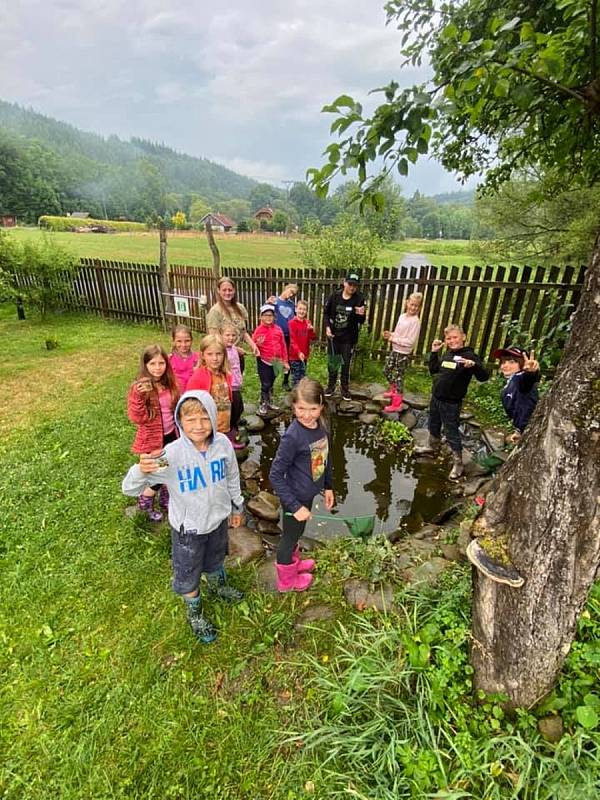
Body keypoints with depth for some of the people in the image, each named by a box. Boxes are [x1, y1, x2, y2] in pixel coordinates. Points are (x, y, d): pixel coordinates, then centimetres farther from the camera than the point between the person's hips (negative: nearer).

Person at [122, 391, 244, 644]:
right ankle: (195, 614, 54)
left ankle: (218, 587, 66)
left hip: (218, 519, 3)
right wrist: (141, 470, -49)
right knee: (189, 575, 22)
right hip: (188, 528, -3)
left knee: (215, 560, 32)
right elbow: (129, 488, -27)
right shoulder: (172, 454, -30)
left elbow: (232, 478, -1)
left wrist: (237, 507, 11)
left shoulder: (223, 443, -20)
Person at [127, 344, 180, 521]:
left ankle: (165, 501, 44)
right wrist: (139, 396, -38)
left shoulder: (170, 384, -3)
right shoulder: (139, 387, -18)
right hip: (153, 439, -5)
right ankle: (144, 504, 33)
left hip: (170, 436, 5)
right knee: (156, 475, 4)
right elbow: (136, 418, -24)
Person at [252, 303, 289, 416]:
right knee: (265, 384, -3)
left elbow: (283, 346, 8)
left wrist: (285, 361, 7)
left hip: (276, 362, 4)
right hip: (263, 361, -4)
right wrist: (258, 344, -27)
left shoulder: (278, 329, 4)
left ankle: (270, 403, 28)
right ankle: (263, 405, 11)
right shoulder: (259, 330, -7)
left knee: (271, 384, 16)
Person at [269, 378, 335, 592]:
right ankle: (287, 580, 46)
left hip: (309, 494, 6)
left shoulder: (322, 426, -10)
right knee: (290, 536, 19)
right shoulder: (292, 437, -31)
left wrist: (327, 486, 14)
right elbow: (275, 476, -25)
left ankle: (294, 562, 58)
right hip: (295, 498, -6)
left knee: (297, 532, 30)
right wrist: (295, 506, -24)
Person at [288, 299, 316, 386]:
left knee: (303, 377, 15)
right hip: (294, 355, -6)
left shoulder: (308, 323, 8)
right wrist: (298, 352, -25)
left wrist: (311, 330, -14)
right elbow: (292, 340, -15)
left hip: (304, 354, 6)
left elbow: (313, 337, 6)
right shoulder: (292, 323, -10)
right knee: (296, 377, 1)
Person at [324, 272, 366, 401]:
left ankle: (345, 389, 21)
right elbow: (326, 313, 5)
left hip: (349, 337, -1)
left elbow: (361, 321, -5)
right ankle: (331, 386, 29)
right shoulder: (334, 296, -5)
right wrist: (327, 327, -8)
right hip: (334, 335, 2)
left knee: (346, 363, 7)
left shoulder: (359, 299, -9)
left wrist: (361, 315, -27)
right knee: (332, 362, 12)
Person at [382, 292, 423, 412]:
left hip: (404, 354, -8)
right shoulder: (402, 316, 5)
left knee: (399, 376, 0)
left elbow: (410, 341, -22)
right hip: (395, 350, 8)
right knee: (386, 371, 18)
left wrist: (393, 339, -20)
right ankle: (393, 390, 42)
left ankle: (397, 404, 10)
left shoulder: (415, 321, -18)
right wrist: (390, 334, -7)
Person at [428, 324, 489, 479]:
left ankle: (458, 464, 13)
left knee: (451, 433, 0)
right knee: (433, 427, 23)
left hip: (451, 403, -7)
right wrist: (434, 352, 5)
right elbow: (433, 370, 16)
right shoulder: (447, 354, 5)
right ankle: (433, 448, 47)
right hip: (435, 398, 7)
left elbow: (484, 377, -23)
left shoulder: (469, 355, -15)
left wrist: (473, 365, -43)